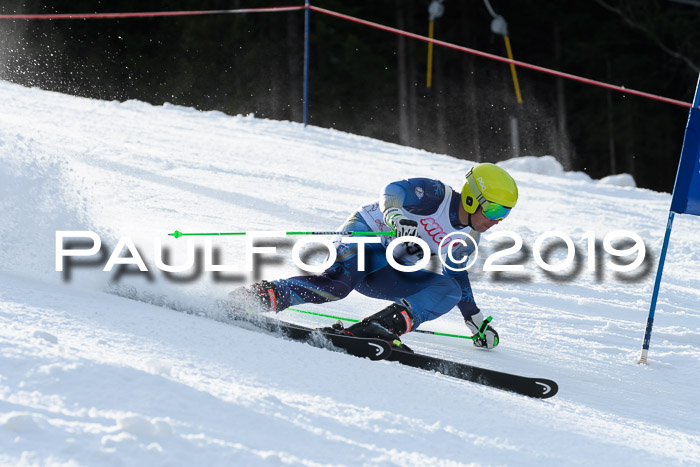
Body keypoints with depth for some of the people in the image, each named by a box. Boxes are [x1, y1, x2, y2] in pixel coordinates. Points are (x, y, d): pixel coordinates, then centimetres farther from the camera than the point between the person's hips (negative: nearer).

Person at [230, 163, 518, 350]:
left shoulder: (466, 241, 9)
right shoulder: (436, 195, -13)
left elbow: (457, 274, 26)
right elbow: (393, 190, -26)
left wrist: (475, 320, 27)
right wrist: (395, 215, -48)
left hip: (386, 271, 8)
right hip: (363, 236, -8)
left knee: (449, 290, -14)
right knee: (338, 283, -38)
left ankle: (383, 325, -34)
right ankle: (265, 295, -35)